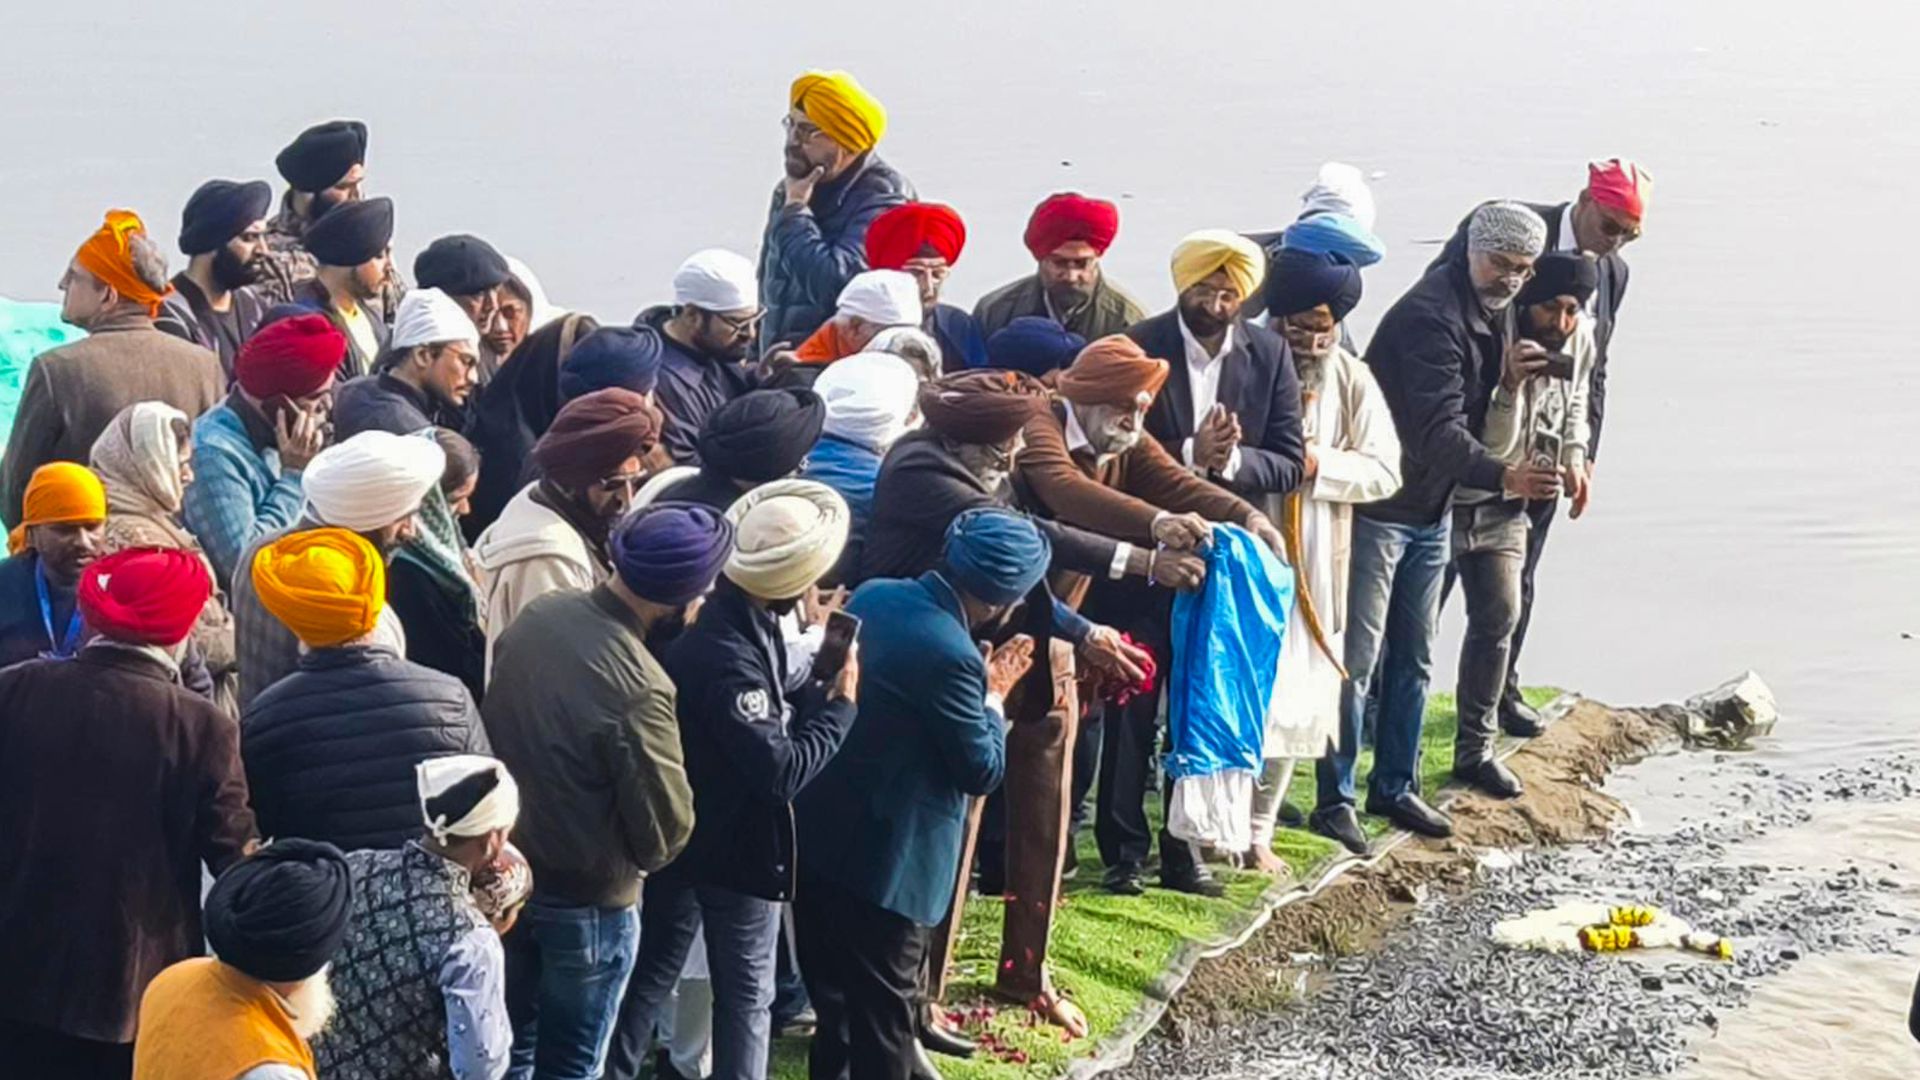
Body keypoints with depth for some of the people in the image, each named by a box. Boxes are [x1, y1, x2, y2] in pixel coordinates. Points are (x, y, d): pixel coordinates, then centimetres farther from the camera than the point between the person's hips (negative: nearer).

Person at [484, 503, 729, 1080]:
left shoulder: (538, 613, -10)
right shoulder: (637, 688, -31)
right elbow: (666, 829, -19)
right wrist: (634, 858, 2)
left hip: (508, 869, 6)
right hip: (587, 900, -6)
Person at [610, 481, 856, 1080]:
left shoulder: (740, 621, -3)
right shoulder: (728, 658, -32)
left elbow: (775, 703, 7)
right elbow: (782, 770, -29)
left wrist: (820, 685, -9)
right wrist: (841, 707, -18)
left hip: (683, 836, 9)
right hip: (737, 846, -9)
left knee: (650, 976, 19)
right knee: (746, 996, 9)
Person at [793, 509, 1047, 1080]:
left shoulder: (873, 595, 0)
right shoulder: (950, 654, -25)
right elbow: (983, 771, -14)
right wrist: (994, 693, -1)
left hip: (817, 834, 8)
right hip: (881, 861, -8)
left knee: (833, 1000, 21)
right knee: (882, 1013, 6)